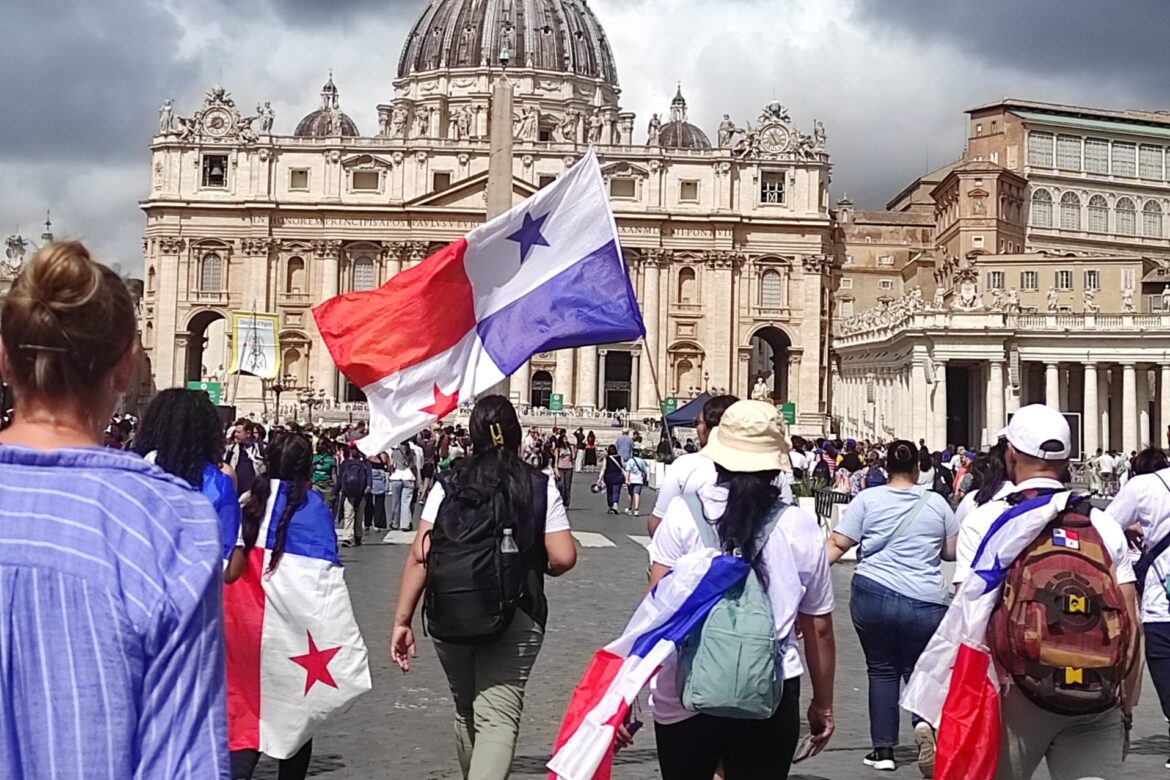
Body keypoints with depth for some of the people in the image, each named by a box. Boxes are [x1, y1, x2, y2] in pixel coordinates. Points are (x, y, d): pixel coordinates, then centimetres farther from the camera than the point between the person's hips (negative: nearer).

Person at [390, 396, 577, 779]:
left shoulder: (447, 487, 3)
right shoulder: (540, 487, 0)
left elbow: (420, 556, -4)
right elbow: (563, 558, -6)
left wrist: (402, 620, -1)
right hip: (514, 619, -3)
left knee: (466, 712, 21)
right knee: (498, 718, -7)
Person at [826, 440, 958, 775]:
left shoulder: (867, 499, 1)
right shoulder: (936, 502, 6)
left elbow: (837, 544, -4)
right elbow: (953, 552, 13)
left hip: (874, 594, -1)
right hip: (927, 602, 1)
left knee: (881, 669, 14)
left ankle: (883, 748, 14)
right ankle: (924, 720, -13)